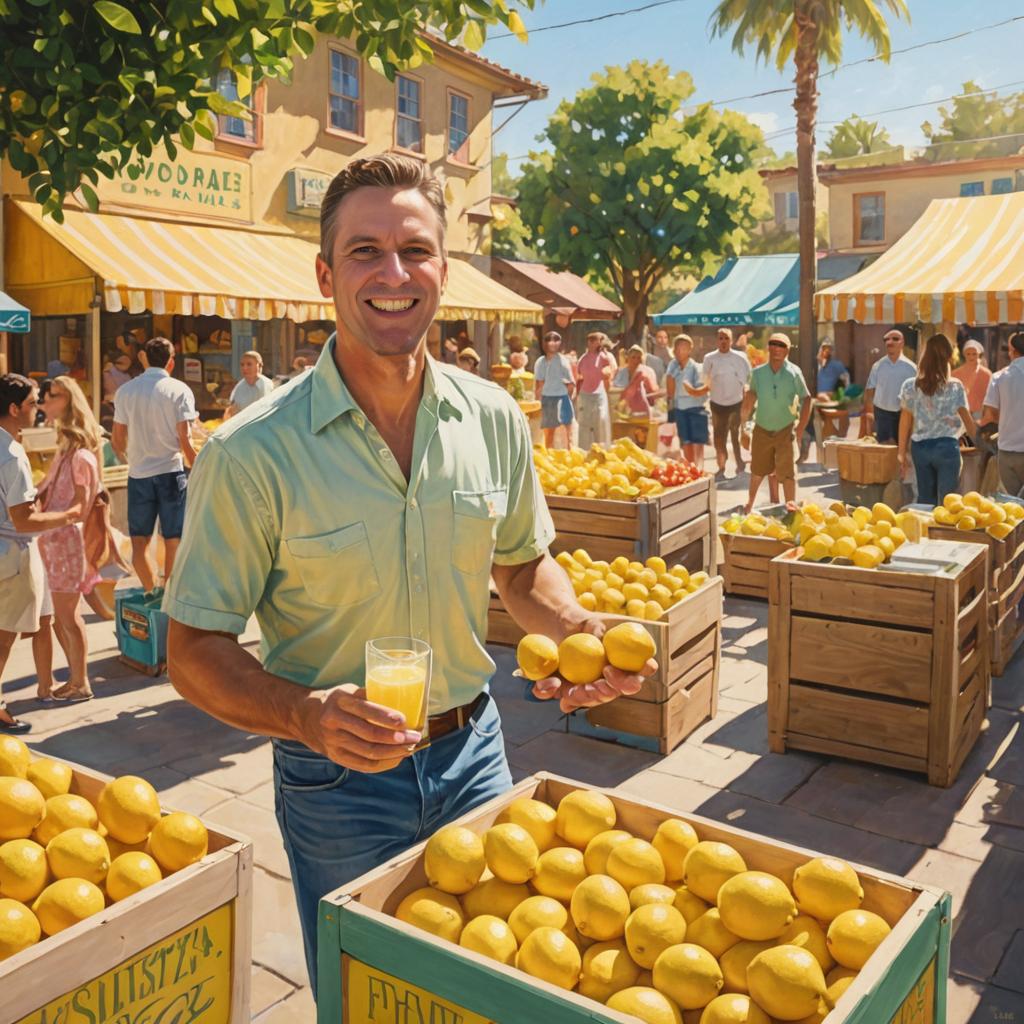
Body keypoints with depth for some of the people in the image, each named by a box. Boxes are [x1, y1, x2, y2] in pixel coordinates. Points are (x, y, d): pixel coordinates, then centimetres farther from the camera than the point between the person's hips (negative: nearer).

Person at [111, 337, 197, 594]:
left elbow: (117, 440, 6)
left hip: (138, 474, 2)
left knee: (139, 541, 13)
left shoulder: (126, 390, 3)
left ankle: (151, 592, 15)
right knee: (173, 540, 7)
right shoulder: (179, 390, -5)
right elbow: (185, 440, -10)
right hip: (171, 472, -2)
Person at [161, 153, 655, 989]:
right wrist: (307, 716, -32)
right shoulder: (251, 455, -19)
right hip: (339, 783, -3)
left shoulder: (495, 420, -6)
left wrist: (575, 629, -11)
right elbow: (196, 651, -14)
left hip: (474, 754, 4)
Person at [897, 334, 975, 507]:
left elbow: (905, 422, 3)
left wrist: (902, 454, 11)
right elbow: (967, 420, 0)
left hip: (919, 447, 3)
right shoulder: (955, 386, -6)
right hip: (946, 446, -3)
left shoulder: (910, 386, -1)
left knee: (925, 500, 13)